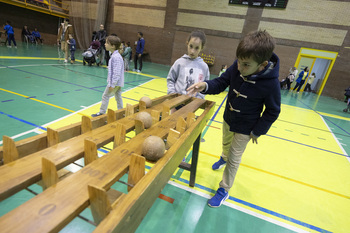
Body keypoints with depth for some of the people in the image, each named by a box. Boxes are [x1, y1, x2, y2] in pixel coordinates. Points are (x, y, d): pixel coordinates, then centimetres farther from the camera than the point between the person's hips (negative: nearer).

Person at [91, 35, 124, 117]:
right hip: (118, 83, 9)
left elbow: (116, 73, -25)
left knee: (105, 96, 2)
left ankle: (102, 112, 15)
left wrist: (112, 85, -22)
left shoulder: (116, 57, -22)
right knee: (118, 97, 16)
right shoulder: (115, 55, 10)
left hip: (115, 83, -9)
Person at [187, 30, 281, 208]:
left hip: (245, 129, -5)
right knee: (226, 144, 30)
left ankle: (224, 190, 30)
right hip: (228, 119, 5)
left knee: (234, 159, 8)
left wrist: (258, 131, -12)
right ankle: (223, 158, 65)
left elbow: (273, 111, -16)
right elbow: (222, 82, -10)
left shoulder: (271, 84, -30)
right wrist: (206, 86, -30)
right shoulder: (237, 67, -20)